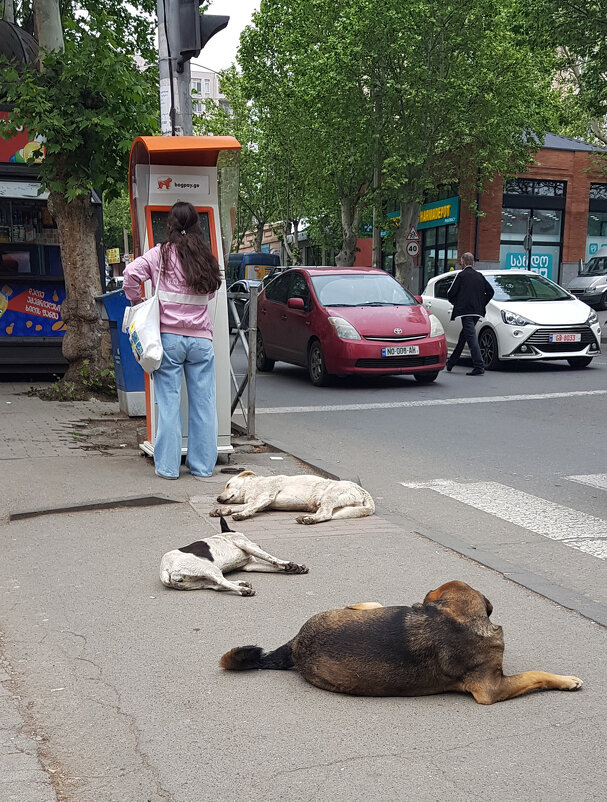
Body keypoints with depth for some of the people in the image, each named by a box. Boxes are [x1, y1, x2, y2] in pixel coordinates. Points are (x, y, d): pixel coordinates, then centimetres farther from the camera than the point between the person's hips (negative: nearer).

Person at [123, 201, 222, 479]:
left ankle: (167, 466, 5)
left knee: (169, 402, 2)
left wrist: (136, 301, 3)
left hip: (170, 337, -2)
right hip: (201, 338, 3)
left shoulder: (162, 253, -1)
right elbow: (212, 290, 14)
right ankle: (203, 465, 12)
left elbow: (132, 272, -12)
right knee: (203, 402, 6)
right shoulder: (206, 257, 9)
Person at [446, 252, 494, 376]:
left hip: (465, 311, -7)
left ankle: (479, 367, -16)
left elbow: (451, 294, -6)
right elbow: (490, 291, 12)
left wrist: (455, 303, 14)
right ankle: (451, 362, 30)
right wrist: (482, 304, 18)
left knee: (472, 338, -9)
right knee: (464, 335, 18)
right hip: (477, 311, 7)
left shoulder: (461, 275, -4)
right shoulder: (480, 276, 13)